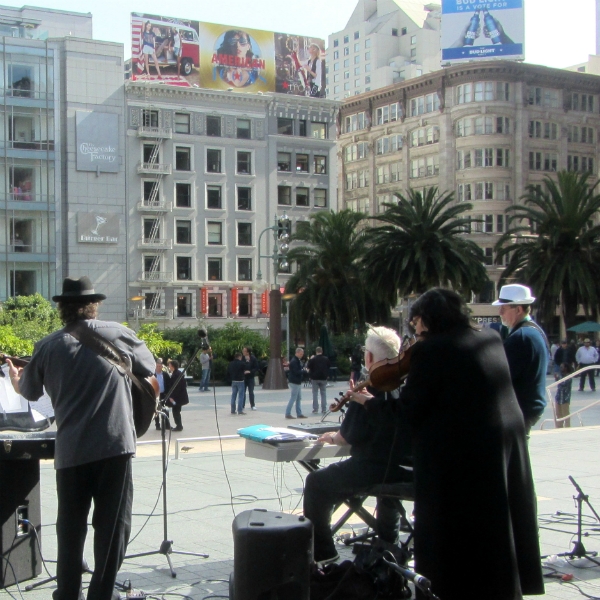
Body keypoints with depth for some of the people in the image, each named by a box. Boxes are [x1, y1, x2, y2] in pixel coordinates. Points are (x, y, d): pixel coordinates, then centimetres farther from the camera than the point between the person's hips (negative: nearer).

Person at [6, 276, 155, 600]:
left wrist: (15, 379, 43)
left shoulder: (48, 346, 5)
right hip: (114, 444, -2)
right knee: (113, 524, 6)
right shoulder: (118, 334, 3)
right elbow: (150, 367, 19)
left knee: (70, 525, 15)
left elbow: (29, 392, 21)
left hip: (70, 451, 2)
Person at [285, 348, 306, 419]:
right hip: (294, 382, -10)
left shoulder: (298, 360, 16)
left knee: (299, 399, 12)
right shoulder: (294, 361, -17)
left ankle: (299, 414, 16)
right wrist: (303, 370, -12)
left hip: (298, 382, 10)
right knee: (293, 398, -7)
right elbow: (296, 372, -24)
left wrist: (303, 369, 2)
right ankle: (288, 414, -2)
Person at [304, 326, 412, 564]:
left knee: (316, 482, 12)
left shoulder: (370, 387, -15)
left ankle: (321, 552, 16)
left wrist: (333, 437, 9)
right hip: (409, 470, 7)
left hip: (374, 469, -7)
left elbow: (349, 436, -13)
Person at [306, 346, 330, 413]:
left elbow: (308, 367, -1)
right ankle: (324, 409, 5)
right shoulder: (326, 359, 1)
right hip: (323, 378, 2)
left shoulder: (312, 359, -10)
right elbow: (328, 368, 10)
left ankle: (315, 408, 0)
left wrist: (310, 359, 9)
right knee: (323, 394, 8)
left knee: (315, 394, 4)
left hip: (315, 378, -2)